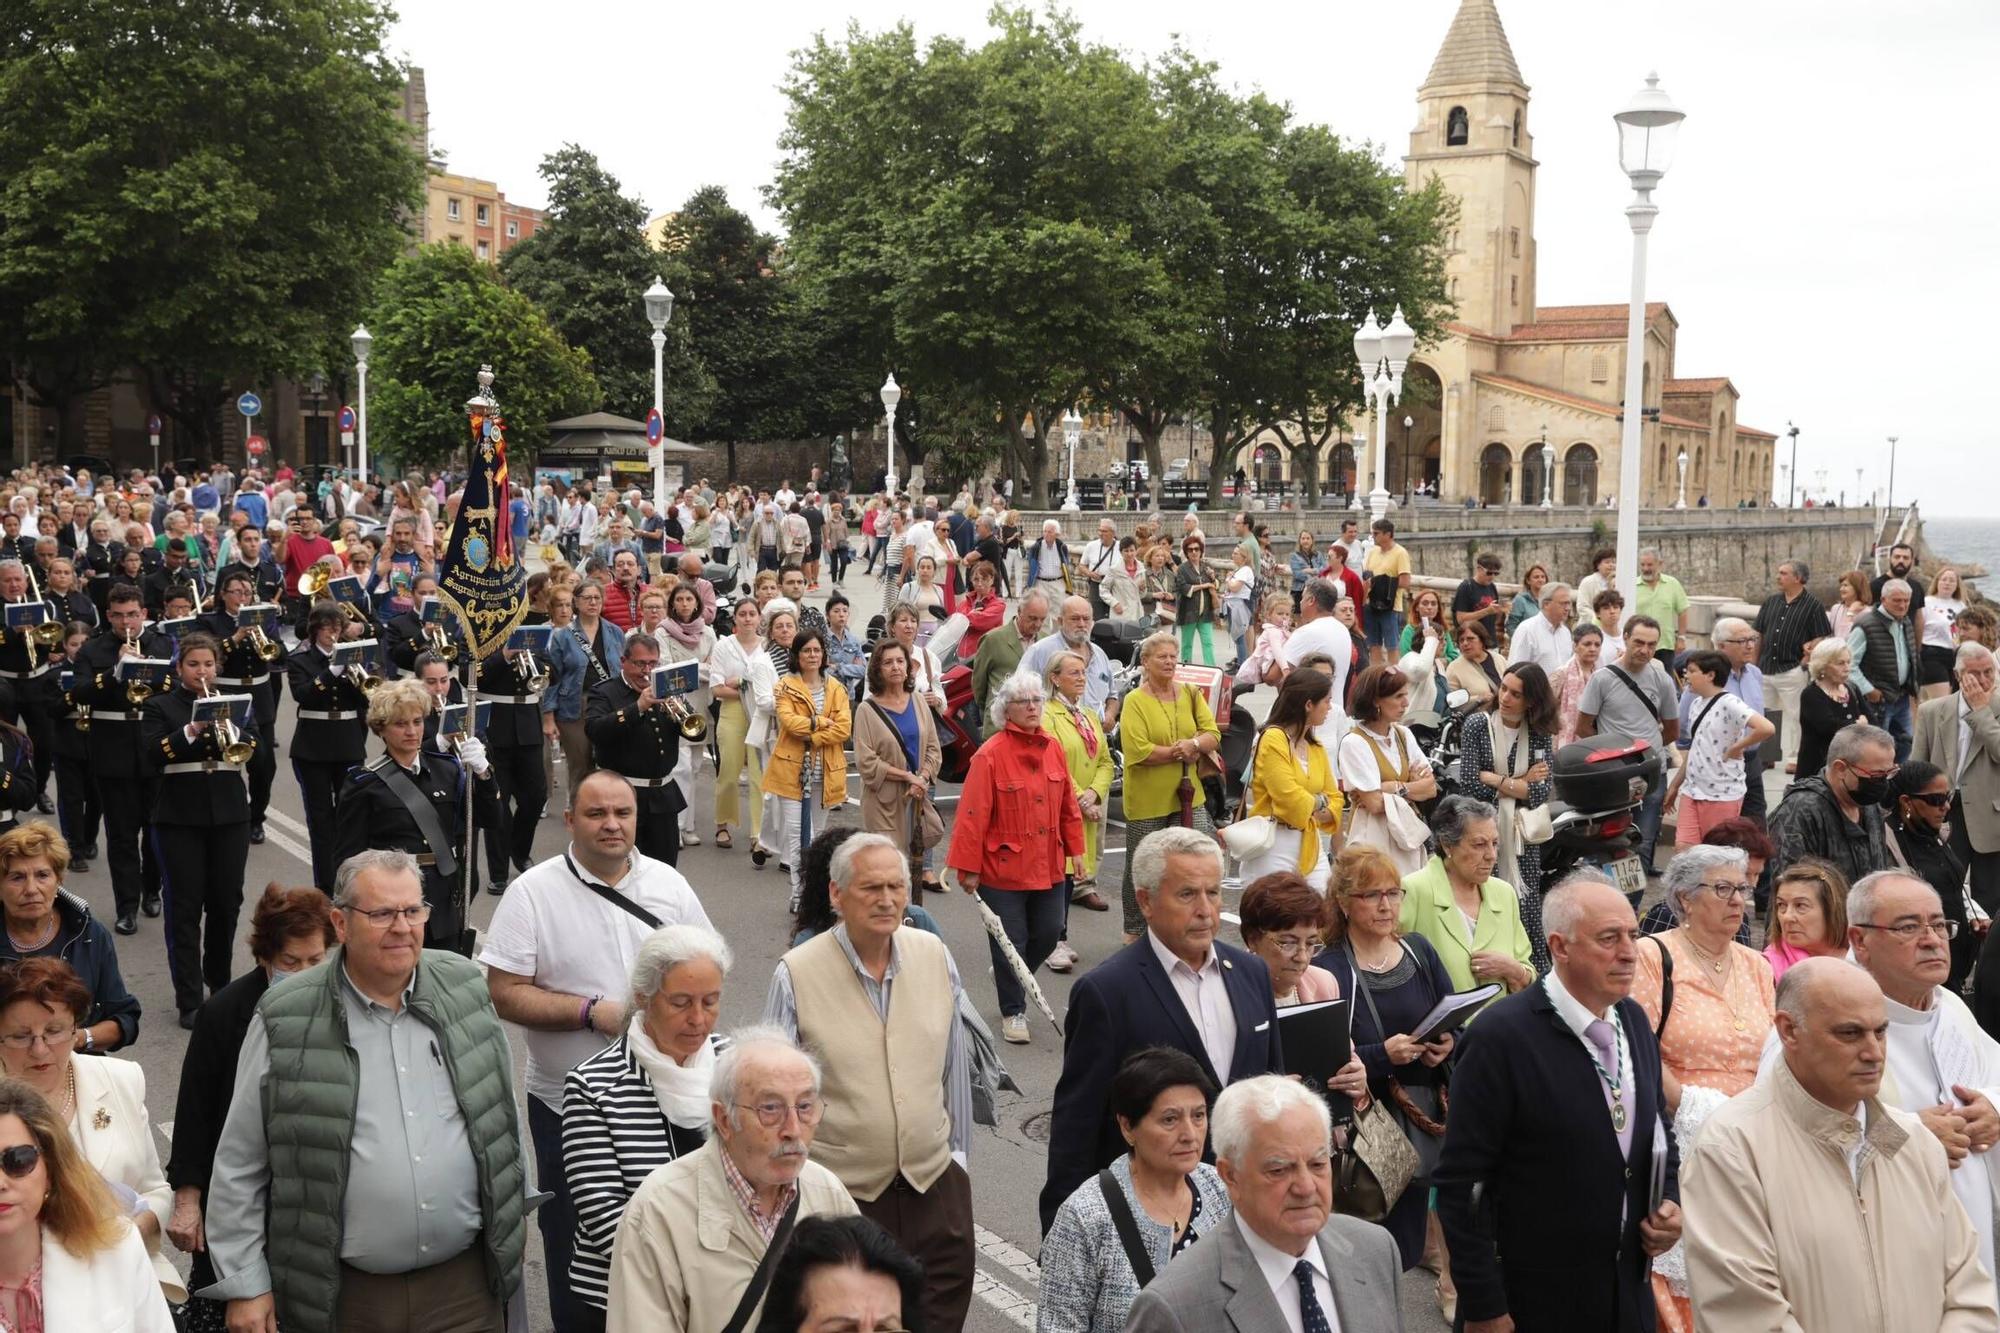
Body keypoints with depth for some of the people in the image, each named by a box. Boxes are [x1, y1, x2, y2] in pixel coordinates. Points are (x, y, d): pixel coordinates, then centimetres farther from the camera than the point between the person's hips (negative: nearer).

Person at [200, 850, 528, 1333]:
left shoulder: (465, 988, 1)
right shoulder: (286, 1023, -8)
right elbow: (239, 1166, -2)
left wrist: (515, 1202, 18)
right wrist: (245, 1285, -2)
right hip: (342, 1294, -2)